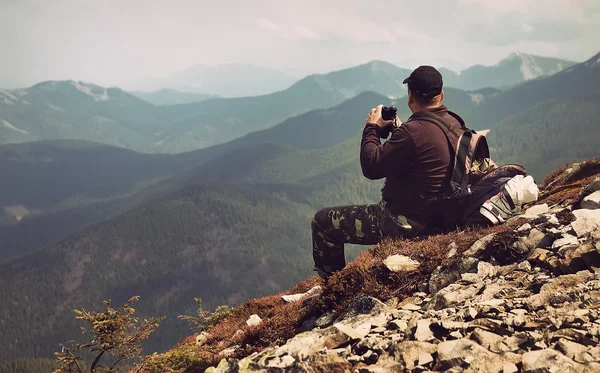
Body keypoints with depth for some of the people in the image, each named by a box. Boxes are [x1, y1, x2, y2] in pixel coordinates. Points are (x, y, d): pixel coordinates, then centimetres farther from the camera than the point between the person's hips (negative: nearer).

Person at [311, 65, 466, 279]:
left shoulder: (413, 131, -27)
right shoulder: (455, 124, 1)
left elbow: (371, 167, -19)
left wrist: (372, 128, -6)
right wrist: (399, 131, 14)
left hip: (406, 223, -10)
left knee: (322, 221, 1)